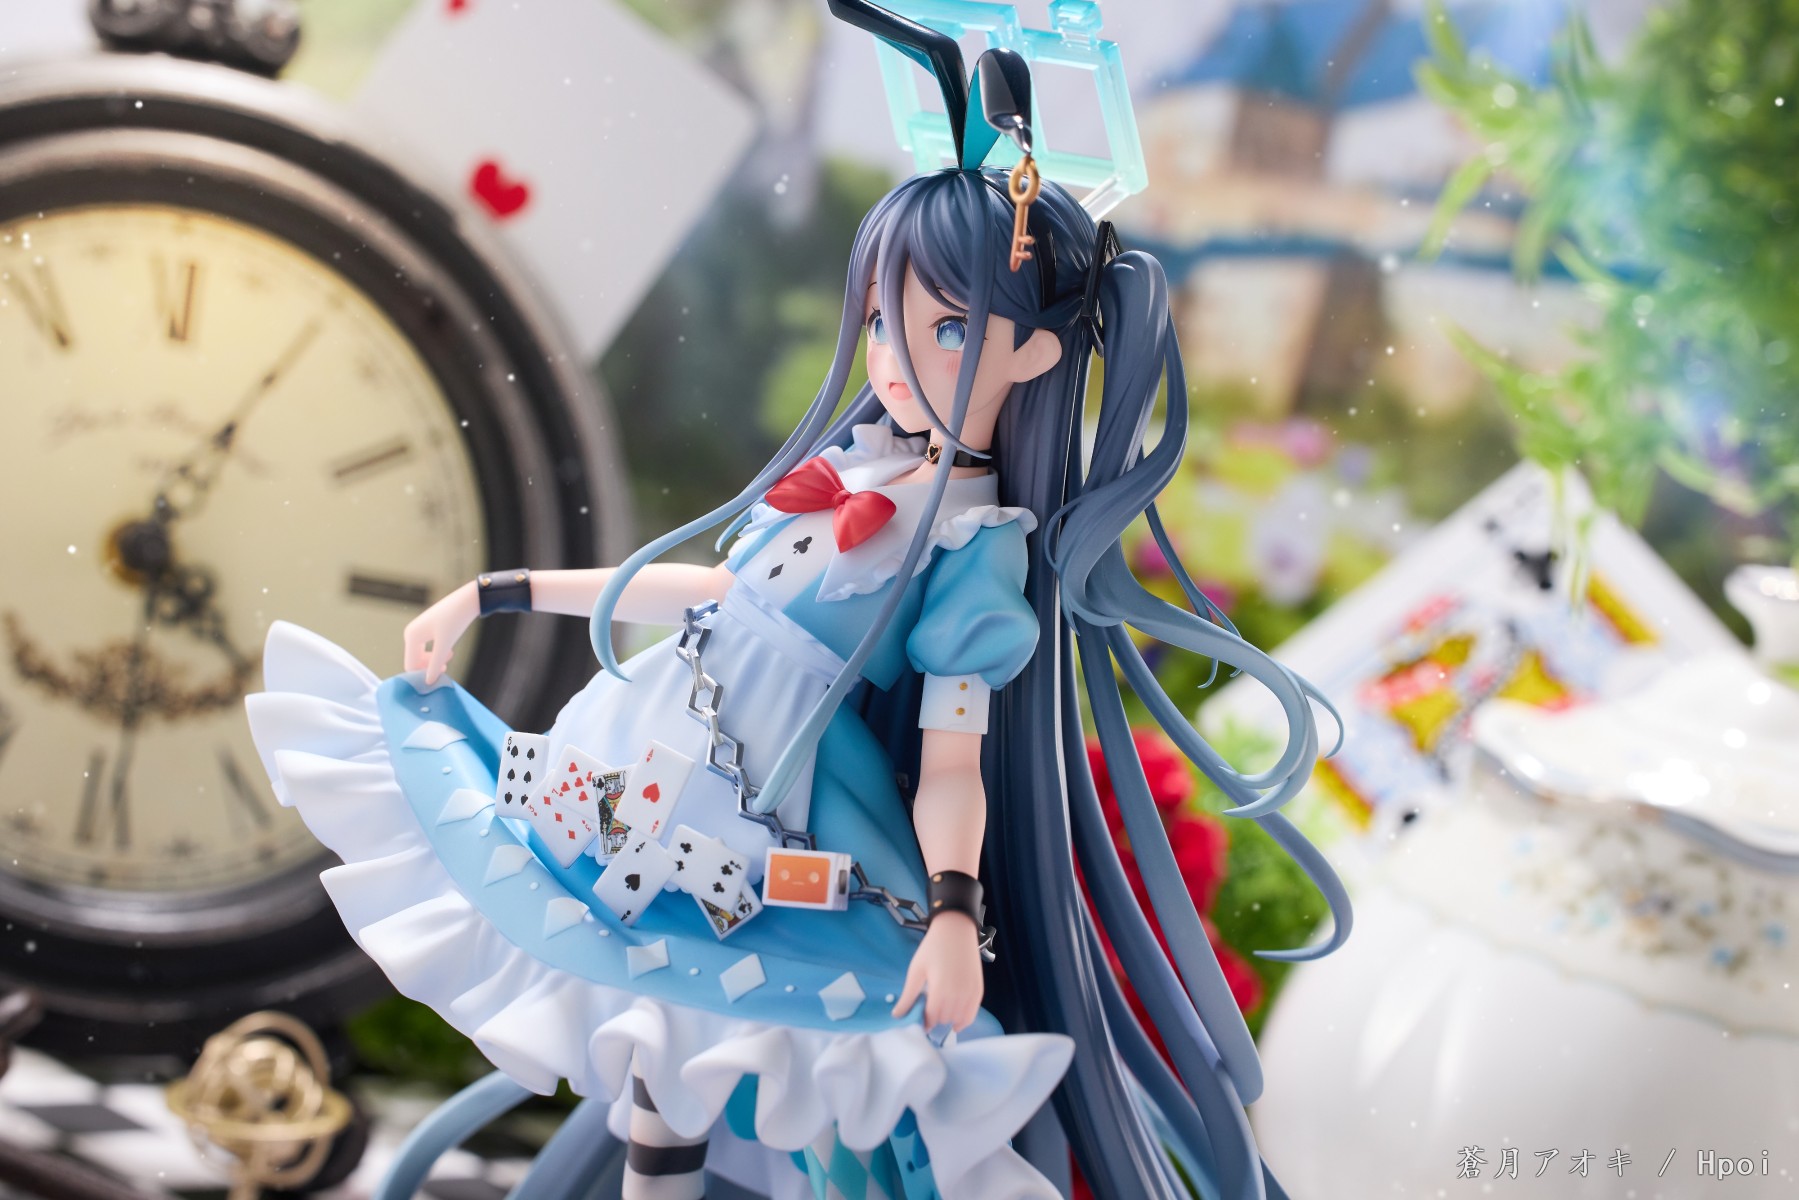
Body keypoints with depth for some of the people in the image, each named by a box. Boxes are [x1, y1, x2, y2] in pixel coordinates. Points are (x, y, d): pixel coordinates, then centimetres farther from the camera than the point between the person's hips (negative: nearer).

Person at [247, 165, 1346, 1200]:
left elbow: (950, 760, -14)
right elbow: (726, 589, 14)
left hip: (767, 825, -6)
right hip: (657, 756, 6)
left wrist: (955, 912, -32)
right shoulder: (848, 455, 4)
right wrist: (499, 594, 17)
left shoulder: (980, 543, -14)